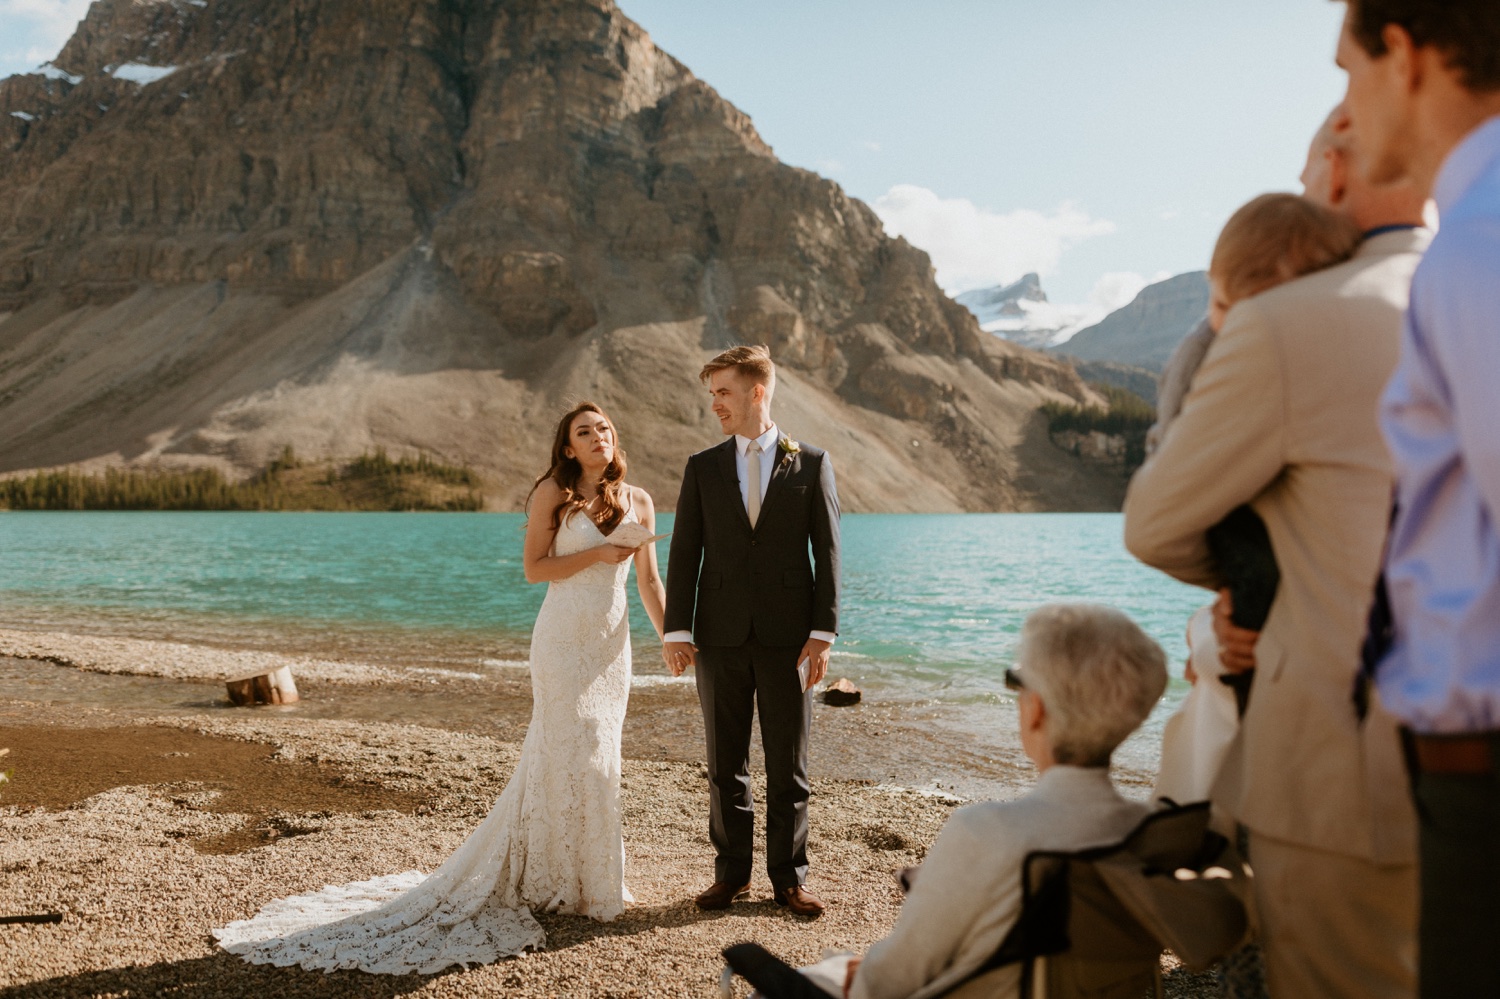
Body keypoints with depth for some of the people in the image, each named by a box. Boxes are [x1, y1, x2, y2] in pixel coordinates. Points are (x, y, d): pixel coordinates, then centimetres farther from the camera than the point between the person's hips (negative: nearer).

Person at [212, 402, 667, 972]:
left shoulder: (638, 502, 9)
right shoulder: (553, 492, -3)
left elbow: (649, 581, 11)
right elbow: (534, 568, -5)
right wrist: (597, 553, -14)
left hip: (612, 643, 5)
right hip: (564, 638, -5)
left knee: (596, 757, 9)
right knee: (572, 755, -4)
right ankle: (557, 882, 12)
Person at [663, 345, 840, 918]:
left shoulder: (811, 465, 2)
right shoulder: (702, 469, 7)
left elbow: (827, 553, 0)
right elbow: (684, 554, 4)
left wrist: (822, 633, -7)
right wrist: (677, 632, -4)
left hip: (788, 637, -1)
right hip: (721, 636, 2)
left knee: (788, 765, 6)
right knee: (726, 764, 9)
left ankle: (789, 877, 19)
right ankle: (731, 872, 23)